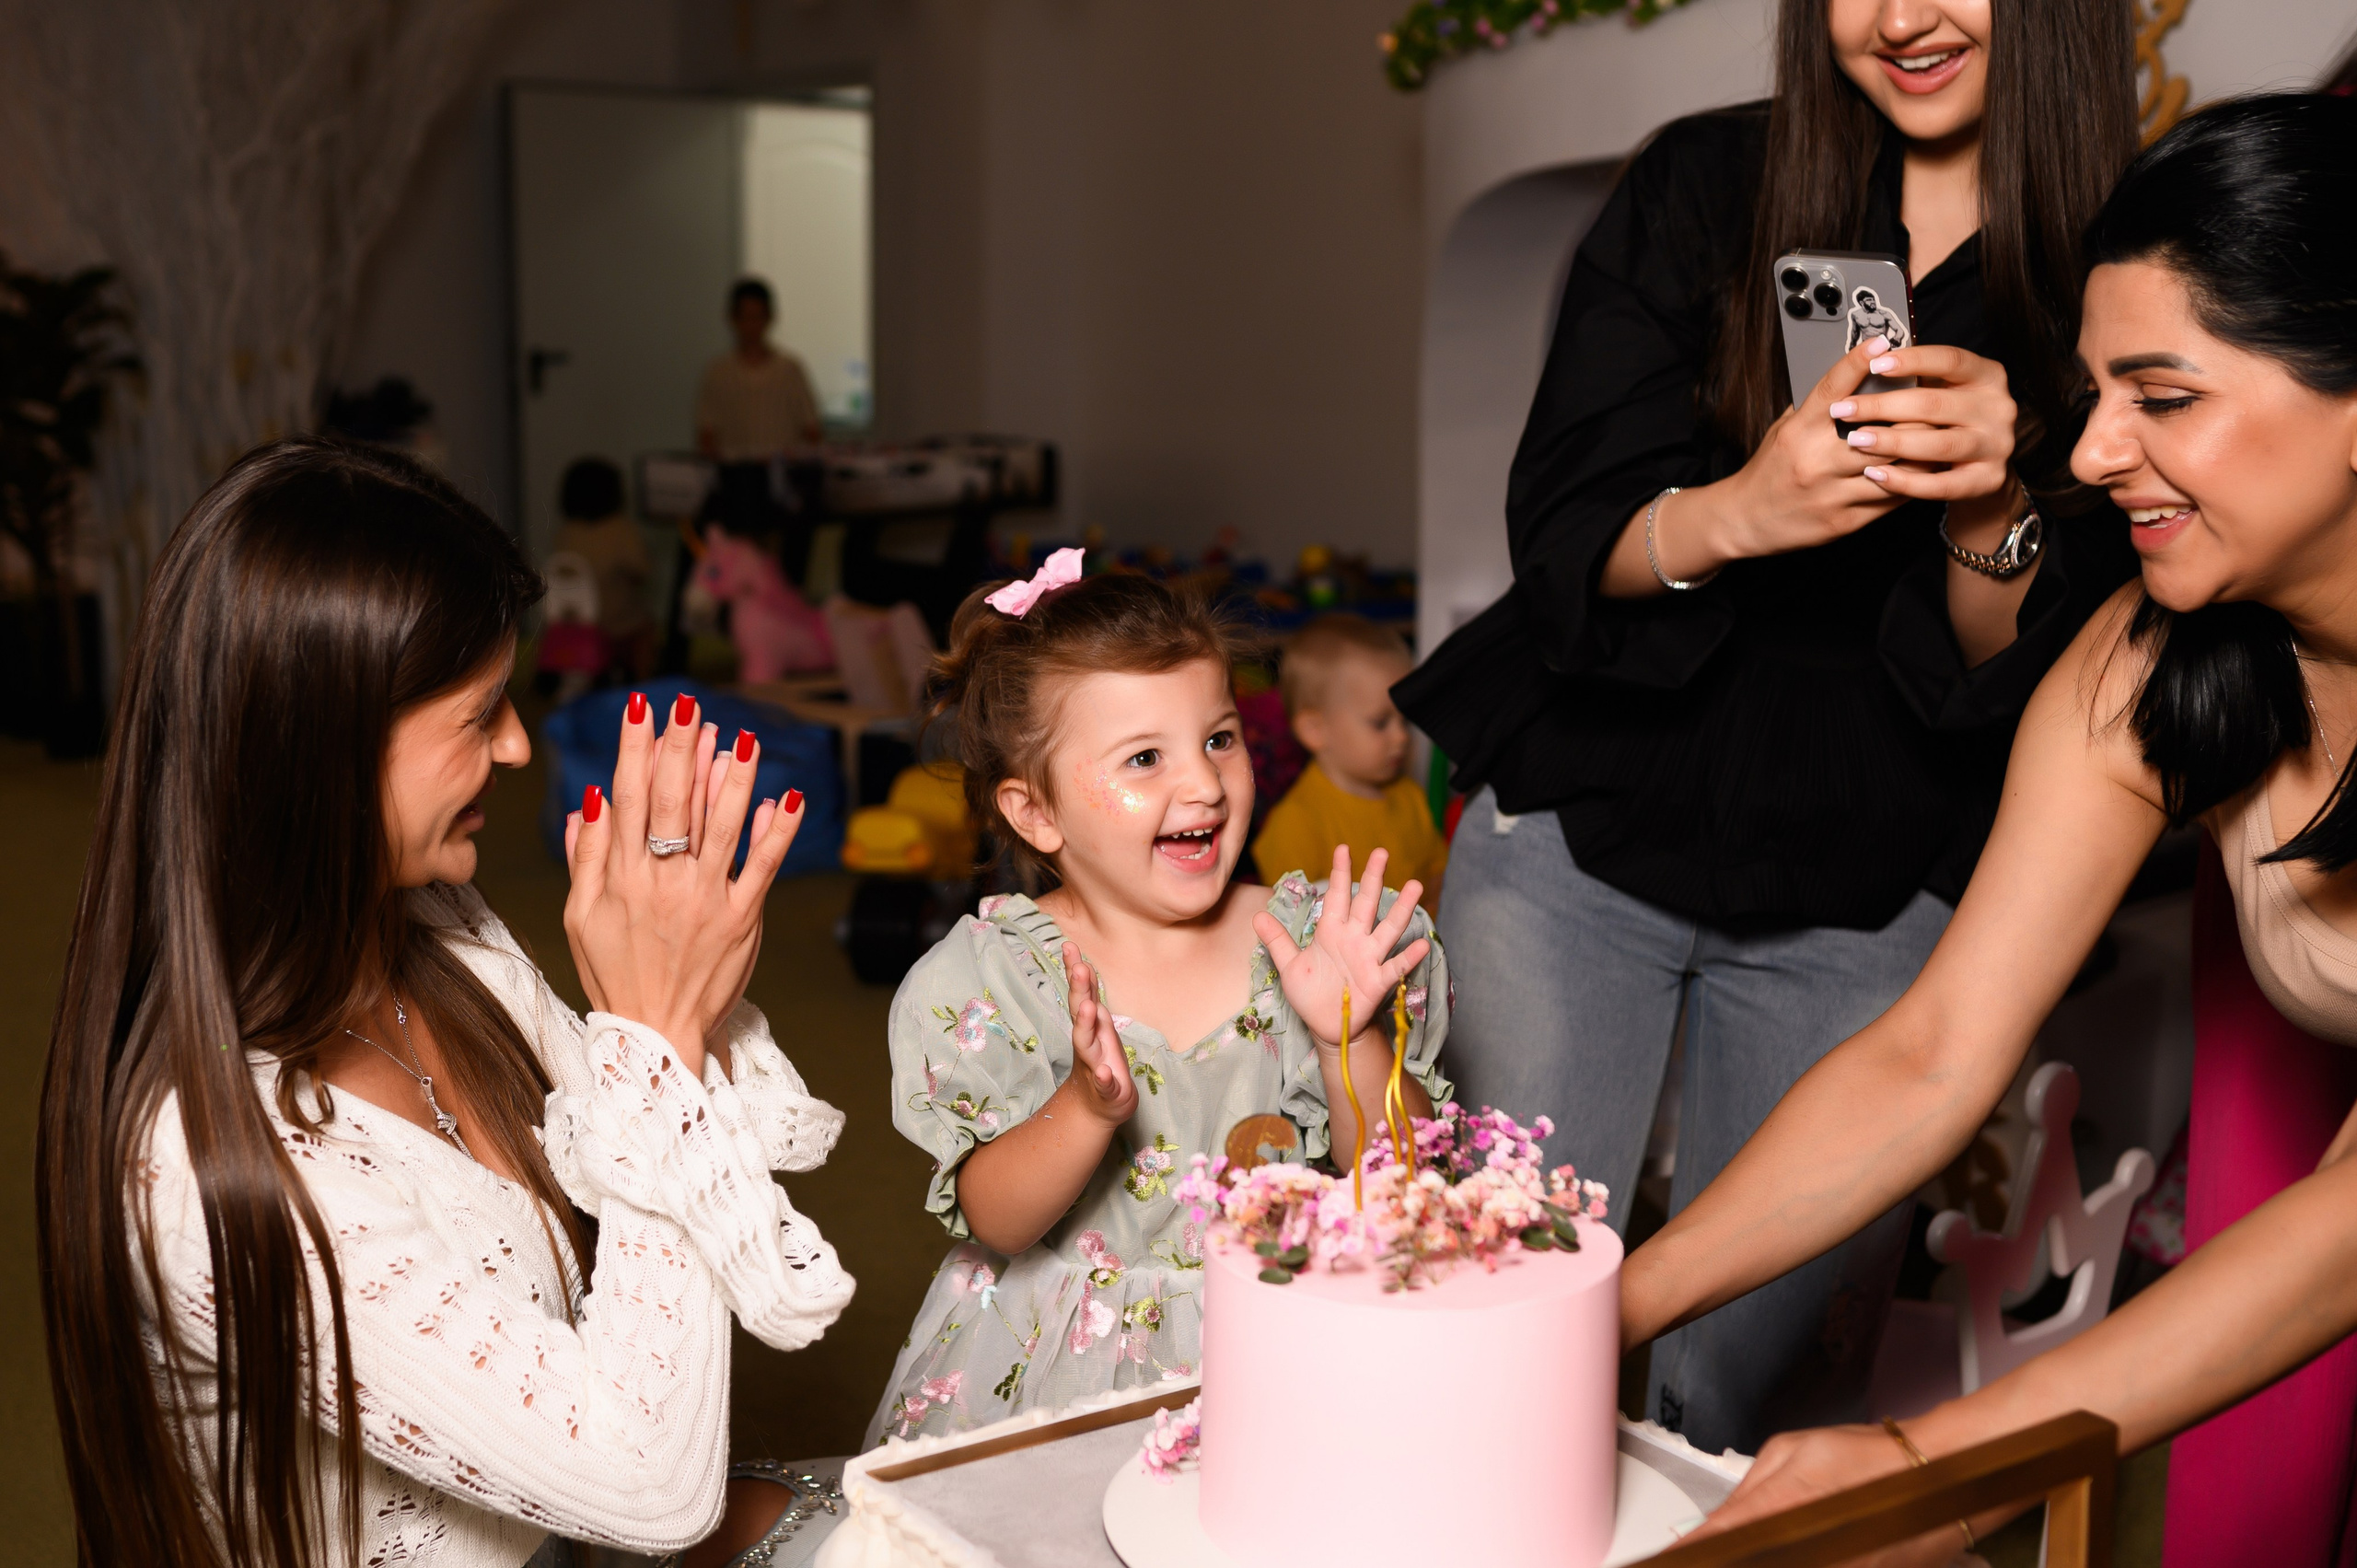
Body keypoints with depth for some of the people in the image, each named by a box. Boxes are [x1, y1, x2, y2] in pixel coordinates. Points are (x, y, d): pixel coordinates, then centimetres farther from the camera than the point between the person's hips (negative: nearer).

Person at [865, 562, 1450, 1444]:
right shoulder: (991, 974, -7)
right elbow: (996, 1223, -9)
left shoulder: (1312, 938, -4)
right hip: (1059, 1368, -1)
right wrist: (1088, 1107, -26)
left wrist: (1350, 1040, -19)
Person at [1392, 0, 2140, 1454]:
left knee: (1754, 1397, 4)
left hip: (1869, 898, 0)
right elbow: (1562, 537, -5)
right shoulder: (1705, 187, -1)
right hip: (1585, 832, 0)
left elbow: (2027, 680, -2)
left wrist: (1989, 522, -23)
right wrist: (1734, 514, -26)